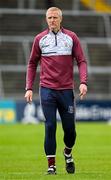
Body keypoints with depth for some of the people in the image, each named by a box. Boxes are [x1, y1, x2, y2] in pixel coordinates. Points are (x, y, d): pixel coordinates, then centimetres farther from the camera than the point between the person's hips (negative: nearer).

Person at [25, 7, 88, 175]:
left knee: (70, 128, 3)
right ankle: (51, 165, -1)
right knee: (50, 126, -6)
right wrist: (29, 88, 4)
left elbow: (81, 61, 3)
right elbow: (32, 64, 12)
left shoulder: (71, 37, 4)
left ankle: (68, 154, 32)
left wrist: (83, 82, -12)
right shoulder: (40, 39, 6)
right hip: (47, 90, 0)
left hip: (67, 90, 0)